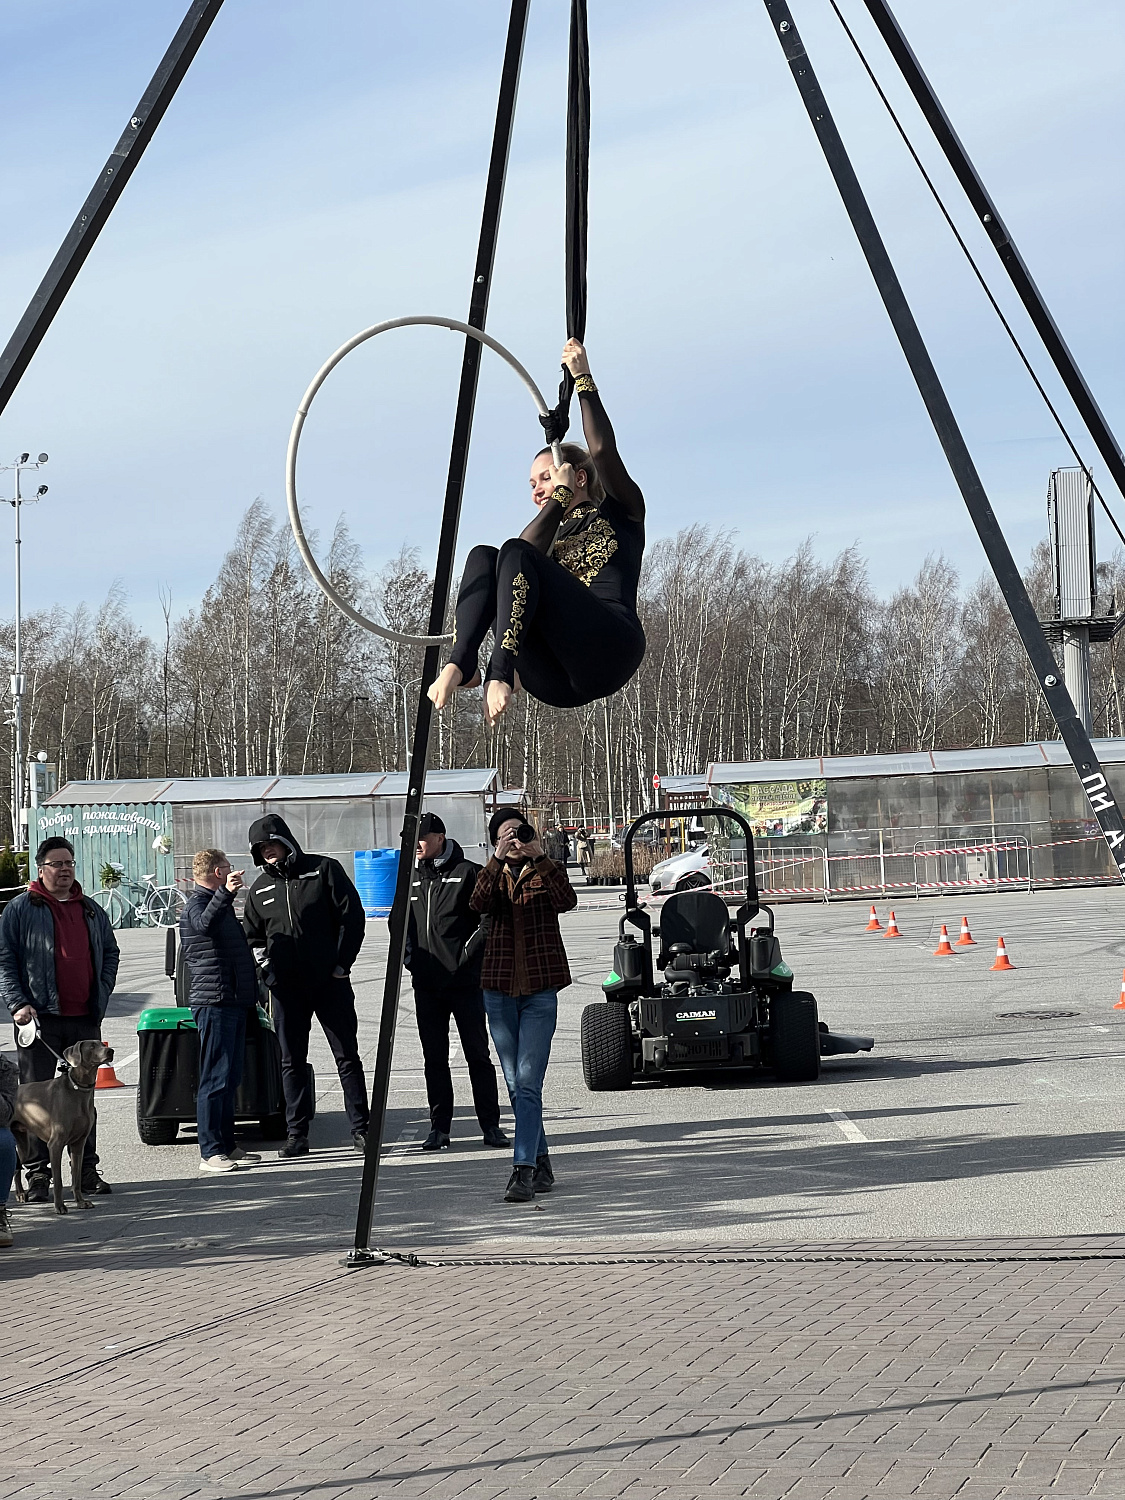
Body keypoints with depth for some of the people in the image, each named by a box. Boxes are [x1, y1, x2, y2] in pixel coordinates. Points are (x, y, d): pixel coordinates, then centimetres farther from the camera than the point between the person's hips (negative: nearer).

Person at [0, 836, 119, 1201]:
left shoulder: (91, 910, 13)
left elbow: (110, 953, 20)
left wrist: (101, 997, 9)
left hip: (85, 1020, 4)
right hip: (40, 1019, -4)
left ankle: (87, 1170, 16)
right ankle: (37, 1174, 4)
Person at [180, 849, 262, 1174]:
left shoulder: (219, 904, 23)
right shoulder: (196, 905, -9)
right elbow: (206, 924, -35)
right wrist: (225, 893, -48)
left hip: (234, 1001, 10)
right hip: (214, 1002, -10)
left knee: (230, 1077, 12)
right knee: (215, 1078, -10)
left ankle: (228, 1146, 17)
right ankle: (210, 1152, -10)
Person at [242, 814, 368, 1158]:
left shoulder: (323, 869, 0)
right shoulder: (260, 888, 11)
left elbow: (351, 915, -1)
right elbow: (252, 936, 22)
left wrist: (342, 964, -6)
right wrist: (268, 969, 6)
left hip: (330, 982, -3)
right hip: (286, 988, 3)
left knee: (347, 1056, 2)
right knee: (292, 1061, 4)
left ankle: (360, 1127, 9)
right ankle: (297, 1133, 9)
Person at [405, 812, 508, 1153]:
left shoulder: (468, 873, -4)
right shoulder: (411, 878, 12)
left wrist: (467, 953, -11)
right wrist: (409, 956, 12)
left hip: (464, 982, -5)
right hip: (426, 984, 5)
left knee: (478, 1055, 1)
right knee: (434, 1058, 7)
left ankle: (490, 1125, 6)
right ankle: (439, 1127, 12)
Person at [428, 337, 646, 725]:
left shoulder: (621, 512, 22)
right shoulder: (553, 535, 33)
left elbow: (602, 450, 3)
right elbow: (527, 551, 6)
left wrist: (583, 378, 7)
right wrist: (561, 499, 8)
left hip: (609, 649, -5)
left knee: (516, 555, -20)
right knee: (483, 557, -7)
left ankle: (500, 673, -39)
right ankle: (462, 663, -30)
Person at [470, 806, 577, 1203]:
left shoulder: (545, 872, 4)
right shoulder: (494, 875, 9)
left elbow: (567, 901, -18)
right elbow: (479, 903, -14)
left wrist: (540, 857, -25)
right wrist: (498, 858, -26)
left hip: (540, 991, -4)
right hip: (499, 991, 4)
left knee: (528, 1083, -13)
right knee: (516, 1085, 9)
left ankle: (524, 1171, -19)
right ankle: (542, 1165, 22)